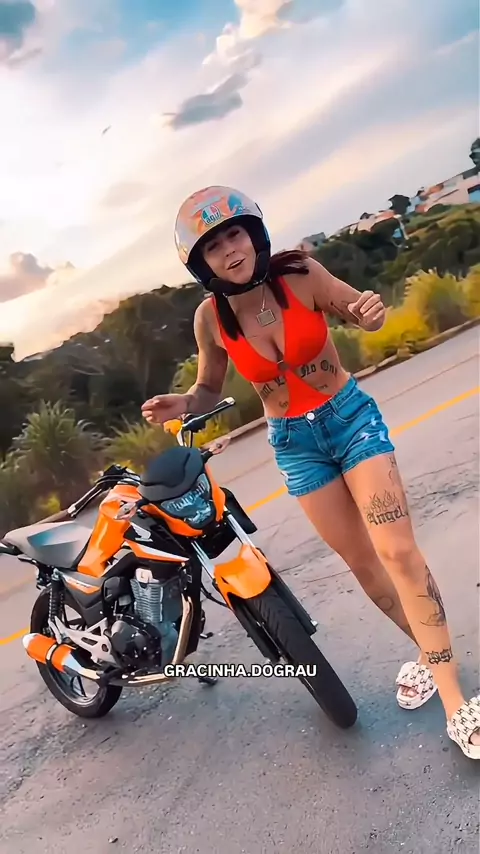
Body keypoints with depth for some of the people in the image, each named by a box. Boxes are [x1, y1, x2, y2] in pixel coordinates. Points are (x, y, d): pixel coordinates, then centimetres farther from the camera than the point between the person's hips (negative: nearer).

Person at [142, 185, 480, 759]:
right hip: (295, 444, 2)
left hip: (351, 417, -2)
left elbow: (358, 312, -1)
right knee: (362, 564, 10)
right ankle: (429, 653, 33)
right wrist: (180, 405, -20)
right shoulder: (210, 318, -11)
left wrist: (371, 311, -25)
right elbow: (209, 390, 2)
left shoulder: (299, 275, -17)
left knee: (398, 551, -11)